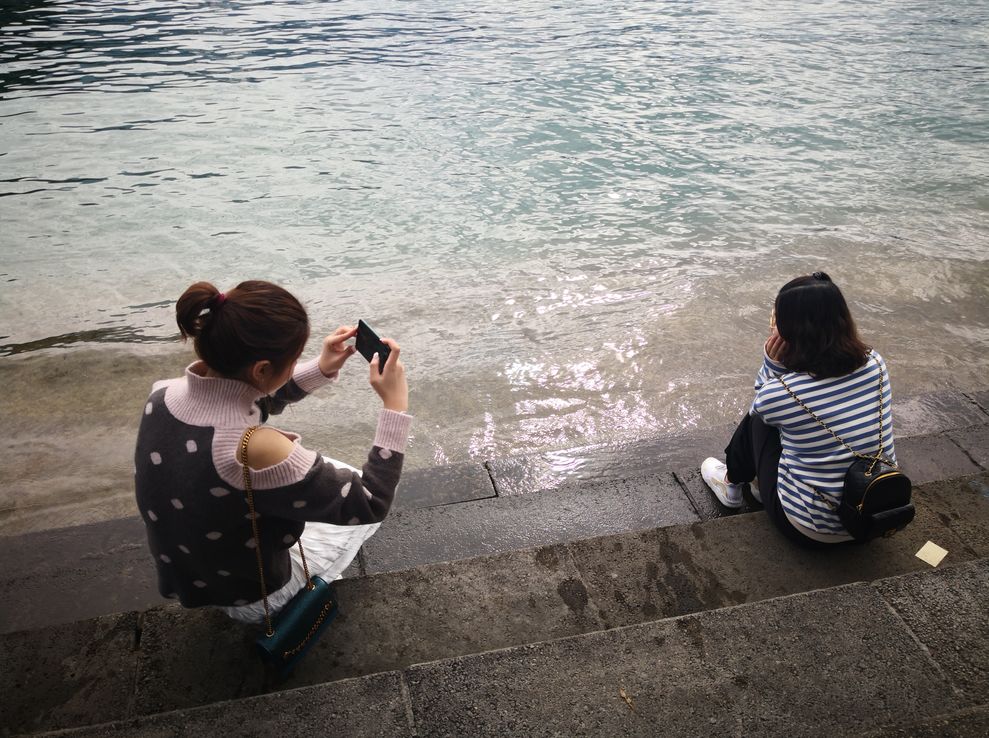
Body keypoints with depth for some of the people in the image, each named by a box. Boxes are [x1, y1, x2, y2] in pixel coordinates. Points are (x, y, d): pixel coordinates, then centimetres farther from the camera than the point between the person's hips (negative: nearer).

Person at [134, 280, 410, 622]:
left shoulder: (164, 395, -18)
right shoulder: (255, 450, -41)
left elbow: (248, 402, 3)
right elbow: (370, 503, -28)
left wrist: (321, 369, -7)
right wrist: (395, 406, -25)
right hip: (251, 598, -6)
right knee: (359, 499, 14)